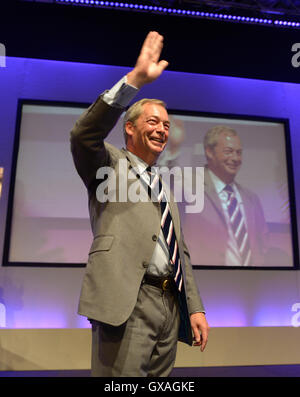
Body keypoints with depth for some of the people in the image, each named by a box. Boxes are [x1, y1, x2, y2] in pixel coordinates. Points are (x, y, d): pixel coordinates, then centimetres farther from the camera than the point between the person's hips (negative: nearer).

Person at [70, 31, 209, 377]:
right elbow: (84, 135, -17)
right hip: (126, 304, -6)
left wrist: (196, 308, 11)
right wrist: (135, 79, -20)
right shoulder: (111, 165, 6)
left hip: (171, 305, 6)